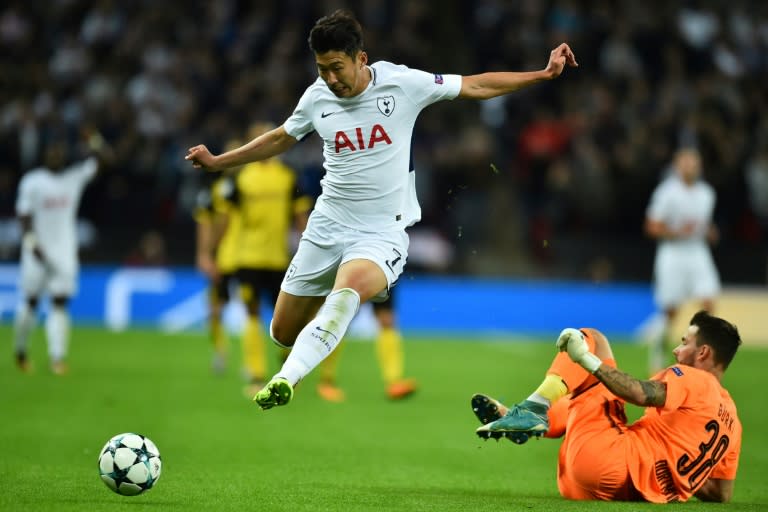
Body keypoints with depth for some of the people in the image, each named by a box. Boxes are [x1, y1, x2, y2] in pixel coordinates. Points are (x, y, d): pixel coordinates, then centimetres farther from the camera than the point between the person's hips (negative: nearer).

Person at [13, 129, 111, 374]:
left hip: (65, 252, 2)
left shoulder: (75, 176, 5)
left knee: (60, 303, -5)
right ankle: (20, 349, 23)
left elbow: (104, 157, 1)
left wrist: (93, 141, -16)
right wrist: (32, 243, -16)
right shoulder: (31, 181, -3)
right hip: (37, 252, -2)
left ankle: (57, 357, -7)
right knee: (30, 301, 3)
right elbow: (24, 215, -5)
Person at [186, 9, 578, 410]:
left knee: (350, 287, -38)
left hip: (382, 232, -4)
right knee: (284, 333, 5)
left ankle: (286, 380, -45)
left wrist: (544, 74, -6)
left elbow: (477, 86, -1)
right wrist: (217, 161, 22)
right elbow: (280, 139, 22)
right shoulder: (317, 98, 1)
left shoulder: (402, 83, -9)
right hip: (327, 227, 4)